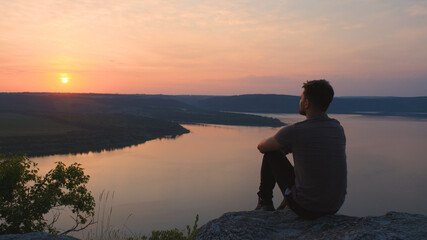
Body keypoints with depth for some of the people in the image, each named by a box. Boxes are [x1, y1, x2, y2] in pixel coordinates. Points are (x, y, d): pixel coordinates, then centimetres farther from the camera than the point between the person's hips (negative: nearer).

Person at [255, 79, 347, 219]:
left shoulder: (293, 131, -16)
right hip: (334, 208, 6)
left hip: (305, 207, -6)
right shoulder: (338, 128, 1)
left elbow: (261, 147, 3)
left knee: (271, 153, 8)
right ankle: (281, 211, 49)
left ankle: (264, 202, 24)